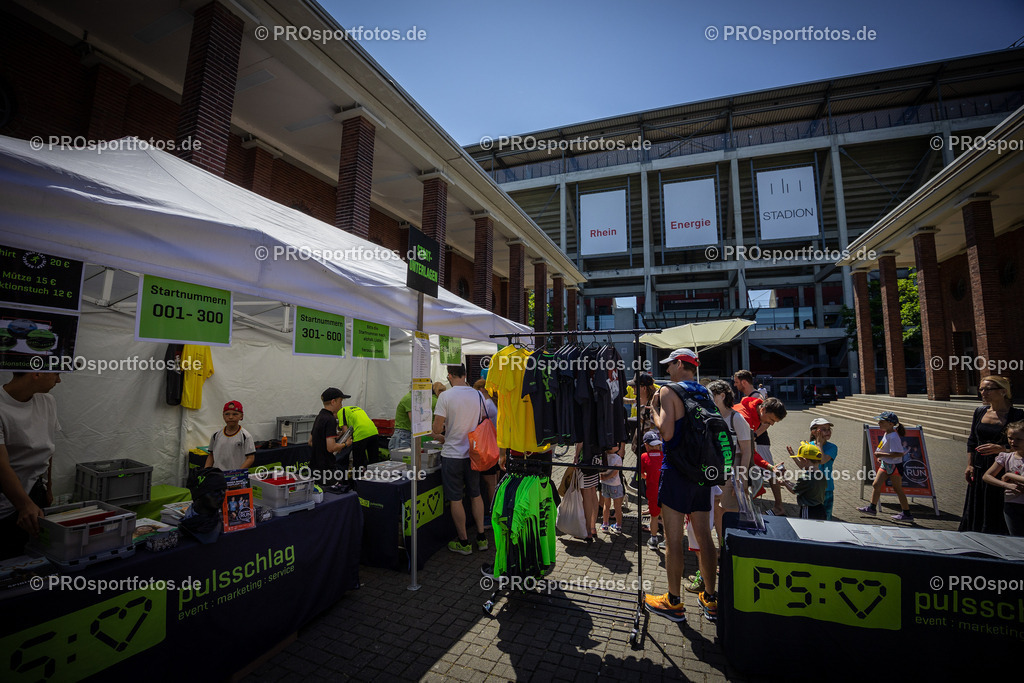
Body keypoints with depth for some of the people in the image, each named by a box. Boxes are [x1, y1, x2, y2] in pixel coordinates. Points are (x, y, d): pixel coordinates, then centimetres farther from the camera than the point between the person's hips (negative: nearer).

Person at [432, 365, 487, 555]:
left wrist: (440, 437, 7)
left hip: (453, 454, -5)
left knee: (456, 499, 8)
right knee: (475, 495, 18)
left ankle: (464, 542, 19)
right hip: (473, 452, 5)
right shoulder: (478, 395, -2)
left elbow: (437, 429, -16)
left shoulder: (445, 396, -15)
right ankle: (481, 537, 25)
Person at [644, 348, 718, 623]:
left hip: (676, 471, -7)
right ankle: (710, 599, 27)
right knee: (704, 537, 15)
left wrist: (655, 408, -6)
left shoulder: (669, 391, -11)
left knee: (673, 539, 4)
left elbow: (666, 432, -20)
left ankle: (673, 602, 15)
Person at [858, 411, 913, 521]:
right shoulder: (886, 434, 5)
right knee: (876, 484, 9)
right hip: (885, 464, 9)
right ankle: (872, 507, 17)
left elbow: (899, 453, -28)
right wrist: (881, 457, 10)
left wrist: (882, 454, -26)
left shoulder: (893, 437, -23)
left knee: (897, 489, 3)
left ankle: (907, 514, 18)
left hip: (894, 466, -9)